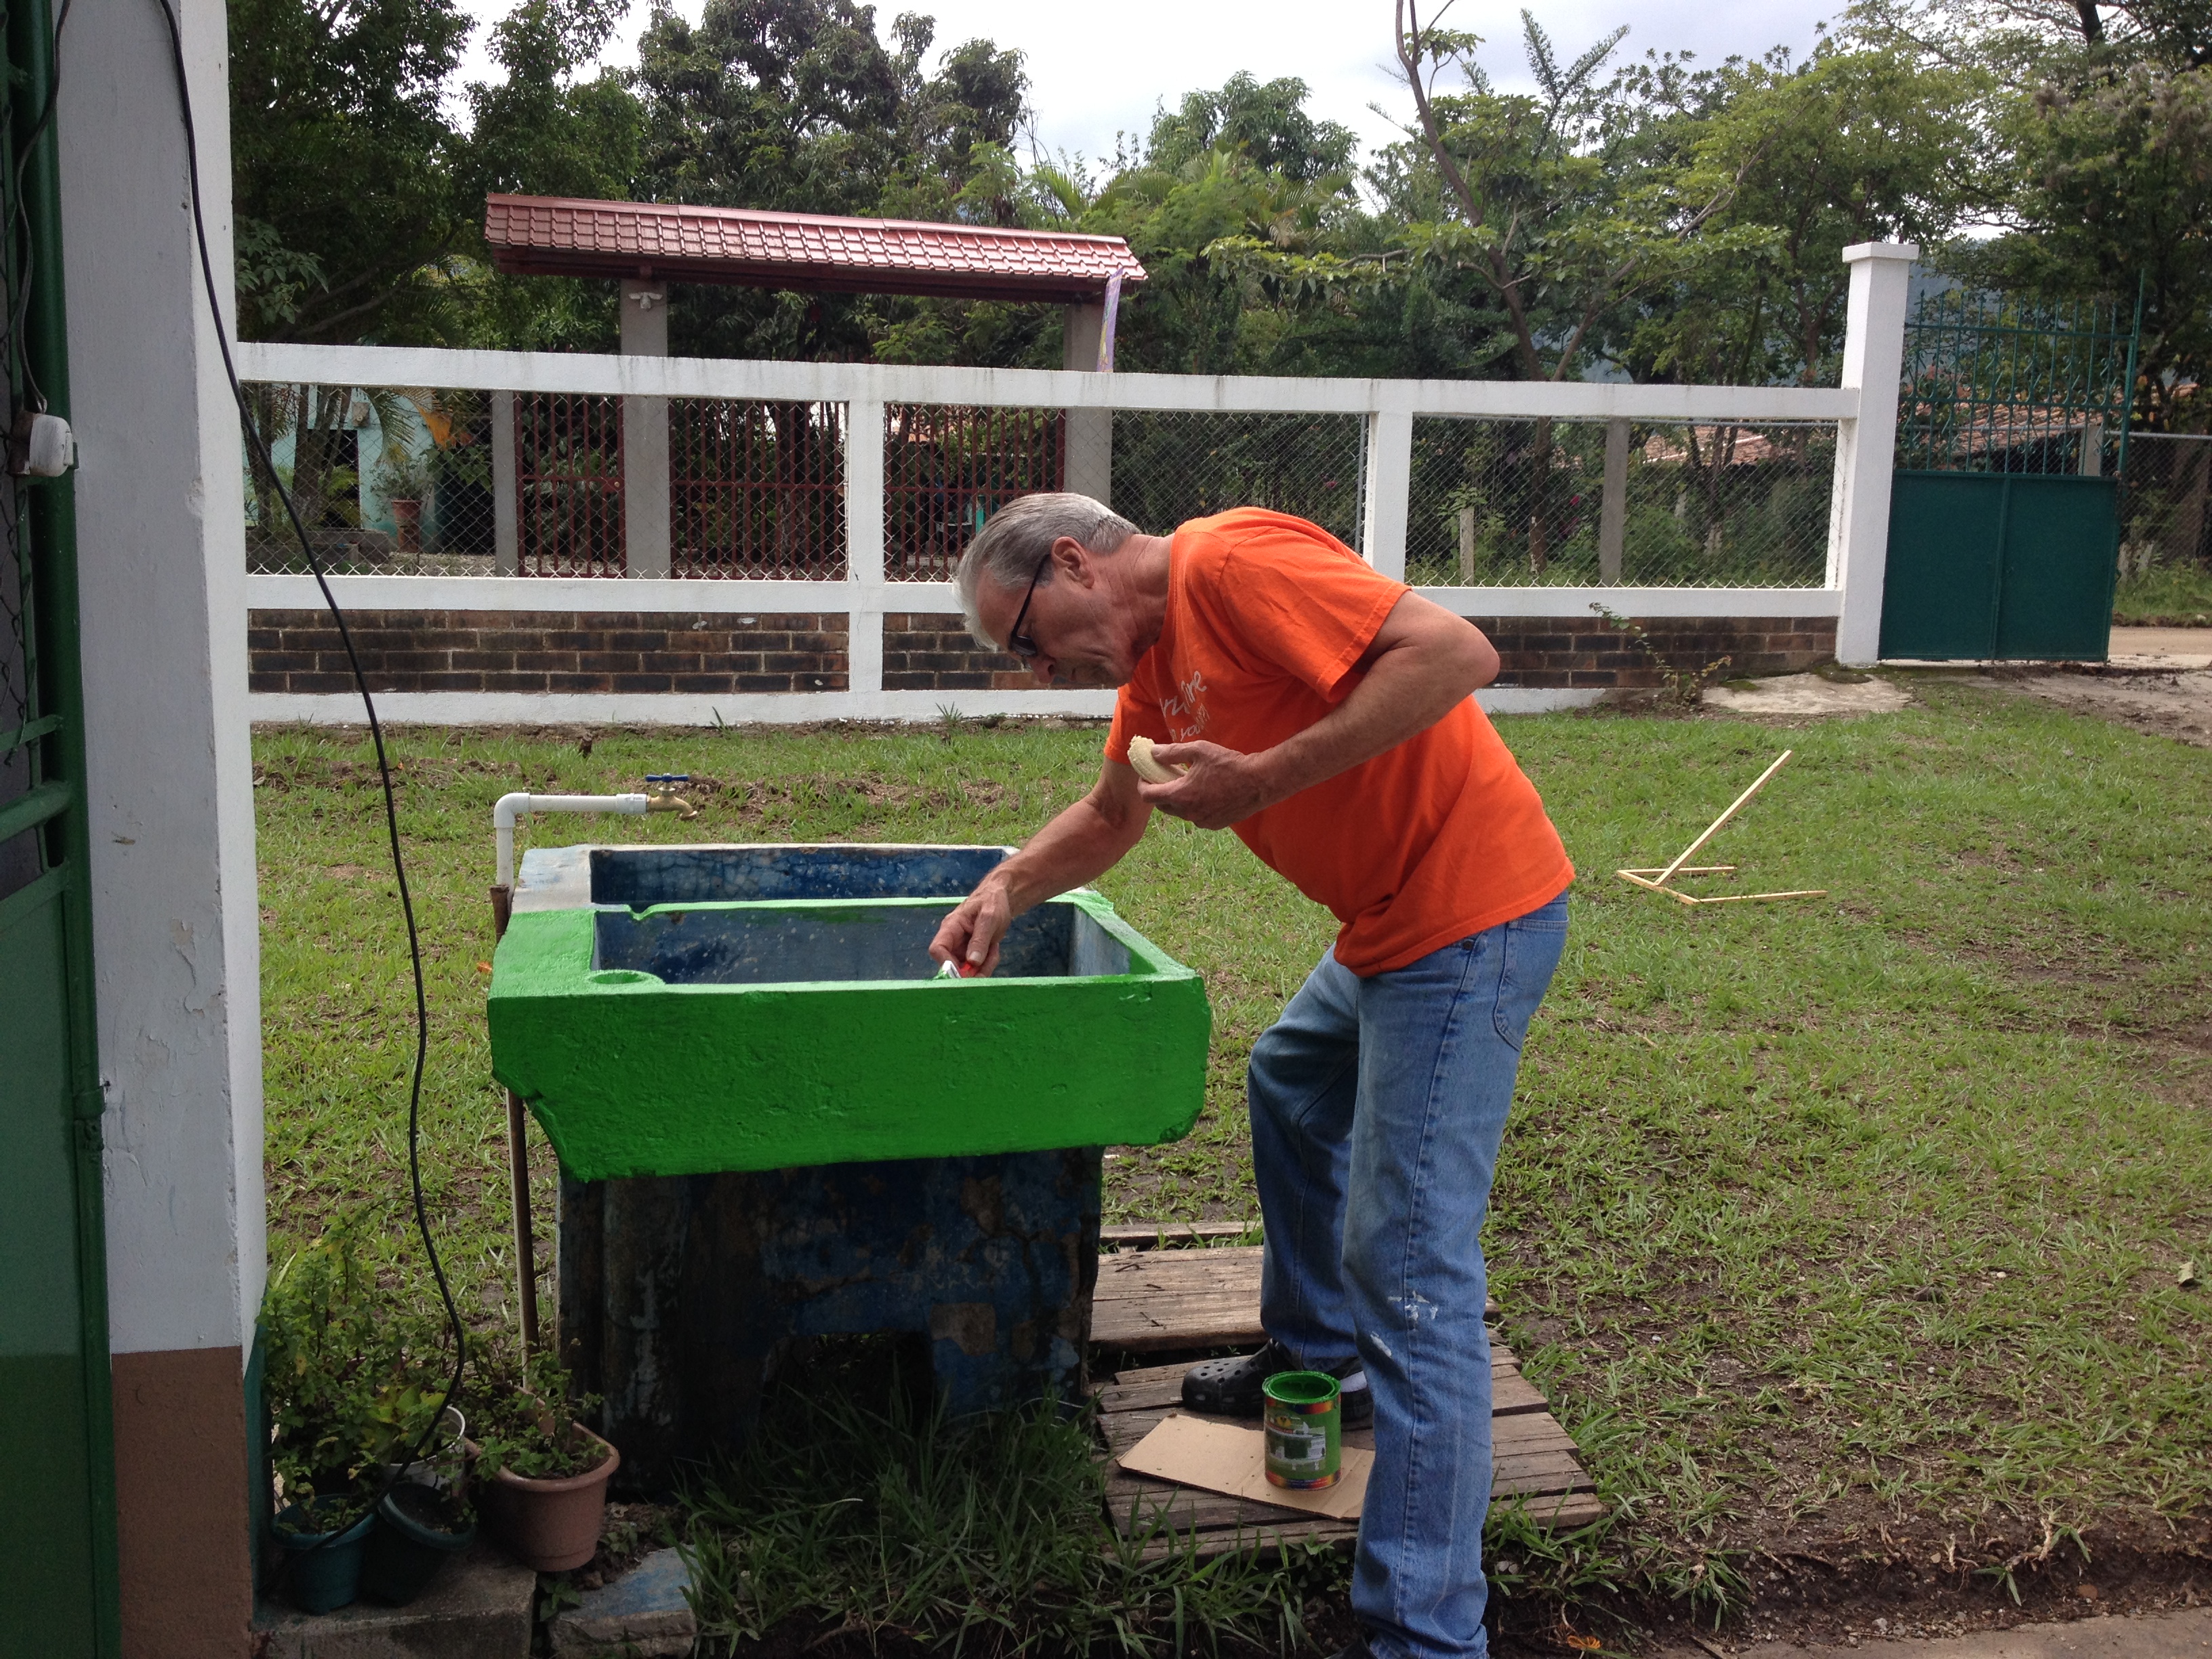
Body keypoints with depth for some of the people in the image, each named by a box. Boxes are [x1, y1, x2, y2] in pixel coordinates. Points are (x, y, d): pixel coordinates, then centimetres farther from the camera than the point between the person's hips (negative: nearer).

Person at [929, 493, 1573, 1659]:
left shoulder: (1232, 563, -18)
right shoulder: (1152, 656, 12)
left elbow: (1456, 652, -27)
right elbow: (1110, 817, 27)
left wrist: (1263, 779, -27)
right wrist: (1004, 891, 11)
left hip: (1471, 916, -11)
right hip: (1389, 923, 11)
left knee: (1410, 1261, -11)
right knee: (1290, 1083, 31)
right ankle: (1317, 1356, 48)